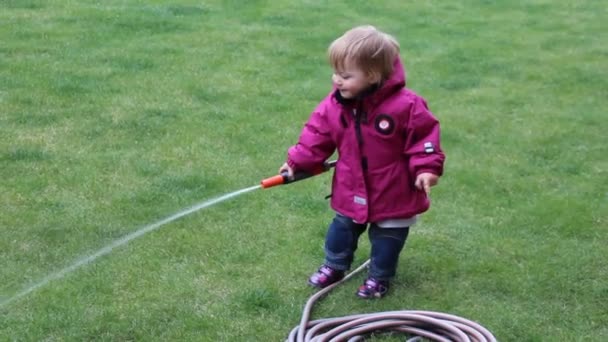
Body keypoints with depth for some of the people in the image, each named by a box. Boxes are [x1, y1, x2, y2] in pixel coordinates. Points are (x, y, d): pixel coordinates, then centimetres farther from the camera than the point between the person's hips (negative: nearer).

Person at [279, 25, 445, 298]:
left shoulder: (405, 105, -25)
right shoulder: (334, 104, -11)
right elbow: (317, 136, 0)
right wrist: (298, 162, -1)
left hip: (393, 194, -4)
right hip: (351, 191, 4)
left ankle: (379, 277, 33)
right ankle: (334, 266, 41)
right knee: (342, 228, 20)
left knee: (387, 235, 13)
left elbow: (424, 136, -16)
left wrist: (426, 168, -21)